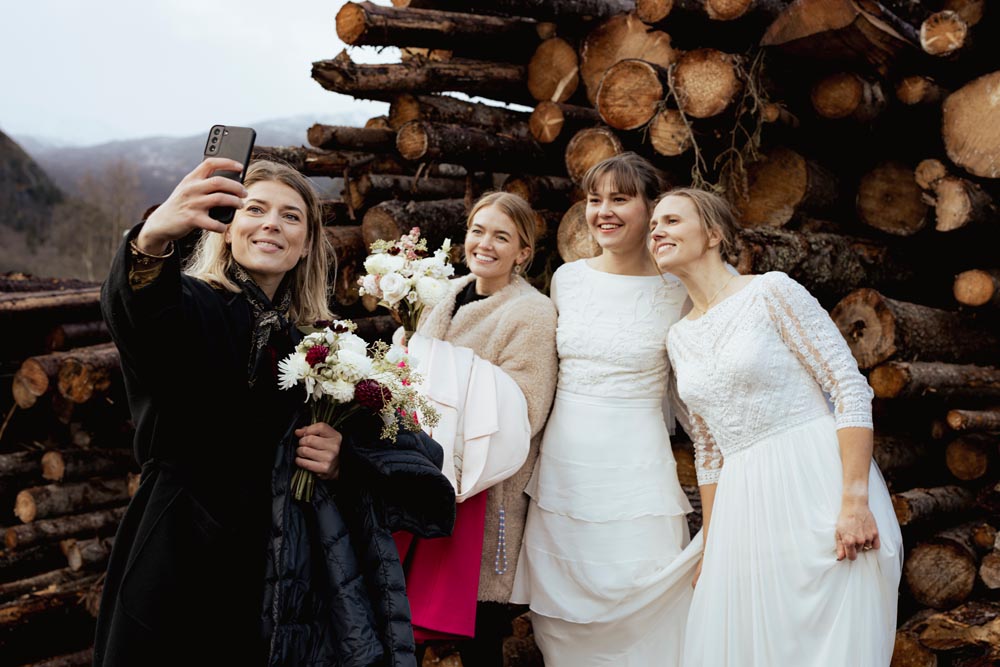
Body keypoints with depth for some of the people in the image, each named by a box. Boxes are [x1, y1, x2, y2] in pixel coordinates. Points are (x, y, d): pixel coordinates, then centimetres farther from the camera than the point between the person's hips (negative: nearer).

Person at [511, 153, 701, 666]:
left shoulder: (676, 292, -5)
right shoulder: (566, 278, 4)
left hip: (635, 468, -4)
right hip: (561, 464, 4)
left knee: (638, 616, 2)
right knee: (561, 611, 12)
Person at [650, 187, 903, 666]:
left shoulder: (771, 292, -5)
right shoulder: (679, 339, 13)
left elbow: (850, 391, -10)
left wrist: (855, 501, -18)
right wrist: (710, 548, 16)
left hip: (815, 484, -6)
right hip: (745, 509, 6)